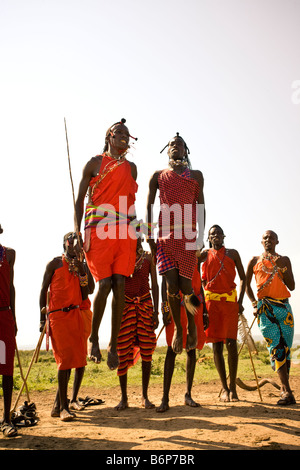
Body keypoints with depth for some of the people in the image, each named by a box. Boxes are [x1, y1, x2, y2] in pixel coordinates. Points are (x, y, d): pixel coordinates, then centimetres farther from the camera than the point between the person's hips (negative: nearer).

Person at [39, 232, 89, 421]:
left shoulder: (80, 266, 16)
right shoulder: (55, 264, 3)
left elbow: (85, 296, 9)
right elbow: (43, 290, 2)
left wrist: (81, 271, -2)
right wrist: (43, 318, -4)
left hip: (76, 314, 5)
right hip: (57, 315, -5)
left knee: (78, 360, 3)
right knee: (65, 359, -10)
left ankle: (58, 405, 16)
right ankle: (63, 407, 0)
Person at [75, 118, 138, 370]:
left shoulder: (131, 167, 20)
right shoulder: (95, 163, 8)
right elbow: (80, 200, 5)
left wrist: (136, 234, 14)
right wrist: (78, 233, -5)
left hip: (125, 231, 3)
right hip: (99, 229, -3)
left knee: (120, 284, -5)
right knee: (105, 284, -11)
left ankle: (114, 344, 2)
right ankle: (93, 338, 9)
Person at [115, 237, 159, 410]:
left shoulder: (148, 257, 9)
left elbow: (154, 285, 7)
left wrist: (156, 311, 0)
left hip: (145, 305, 1)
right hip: (125, 305, -1)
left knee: (147, 352, -1)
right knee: (123, 352, -1)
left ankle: (145, 396, 12)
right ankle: (124, 398, 10)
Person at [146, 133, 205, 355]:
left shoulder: (196, 175, 17)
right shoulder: (158, 176, 16)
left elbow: (200, 207, 12)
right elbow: (149, 207, 11)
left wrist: (202, 235, 3)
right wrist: (150, 236, 1)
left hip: (188, 234, 0)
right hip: (165, 233, 1)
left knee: (185, 284, -5)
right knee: (172, 284, -5)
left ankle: (192, 326, 20)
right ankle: (177, 328, 14)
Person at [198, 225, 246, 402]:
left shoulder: (232, 253, 10)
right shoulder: (205, 254, 10)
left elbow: (243, 278, 11)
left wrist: (240, 301, 3)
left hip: (230, 301, 0)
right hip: (211, 301, 0)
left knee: (231, 343, -7)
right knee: (217, 345, 0)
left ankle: (233, 387, 3)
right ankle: (224, 388, 9)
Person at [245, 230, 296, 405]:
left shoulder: (285, 260, 15)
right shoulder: (255, 261, 12)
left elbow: (292, 286, 9)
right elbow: (246, 284, 13)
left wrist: (282, 267, -3)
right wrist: (255, 304, 1)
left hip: (284, 306, 2)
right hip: (265, 307, -2)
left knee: (286, 347, 0)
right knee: (275, 347, -12)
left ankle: (284, 388, 12)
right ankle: (287, 392, -16)